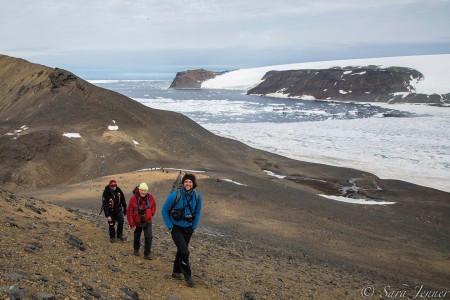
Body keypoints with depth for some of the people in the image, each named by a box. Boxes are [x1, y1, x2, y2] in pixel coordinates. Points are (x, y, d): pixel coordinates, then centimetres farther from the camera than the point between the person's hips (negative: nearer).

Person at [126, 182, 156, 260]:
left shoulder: (150, 197, -14)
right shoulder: (133, 199, -22)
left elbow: (154, 206, 7)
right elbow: (129, 212, -16)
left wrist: (151, 213, -8)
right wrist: (132, 225, -15)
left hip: (147, 222, 1)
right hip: (137, 222, -1)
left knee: (149, 237, -10)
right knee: (136, 237, 19)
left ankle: (147, 254, 2)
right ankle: (136, 250, 45)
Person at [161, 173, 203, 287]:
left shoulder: (197, 196, -9)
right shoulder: (175, 195, -19)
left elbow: (197, 213, 7)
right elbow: (164, 210, -7)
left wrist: (194, 227, 5)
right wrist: (169, 226, -8)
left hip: (188, 228, 4)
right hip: (176, 228, -4)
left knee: (181, 251, 17)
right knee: (184, 252, -12)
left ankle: (177, 272, 36)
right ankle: (188, 276, 4)